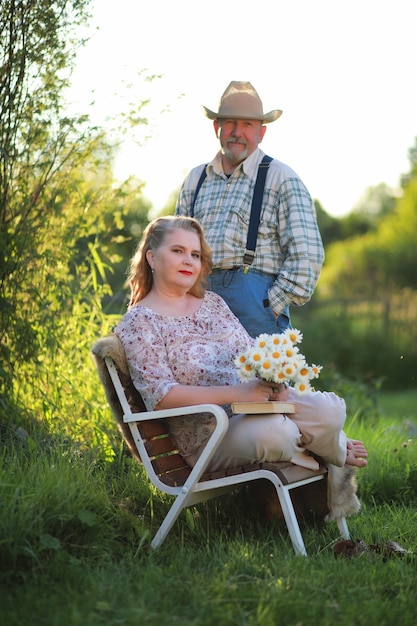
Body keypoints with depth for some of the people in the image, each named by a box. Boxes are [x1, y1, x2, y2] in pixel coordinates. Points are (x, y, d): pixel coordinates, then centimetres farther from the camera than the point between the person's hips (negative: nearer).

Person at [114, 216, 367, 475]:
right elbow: (159, 395, -16)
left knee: (328, 408, -23)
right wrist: (236, 393, -25)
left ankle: (334, 449, 9)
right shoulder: (139, 322, -3)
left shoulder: (212, 301, 17)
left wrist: (273, 382, -10)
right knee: (272, 432, -36)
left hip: (259, 404, 6)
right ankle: (333, 449, -5)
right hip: (208, 434, -5)